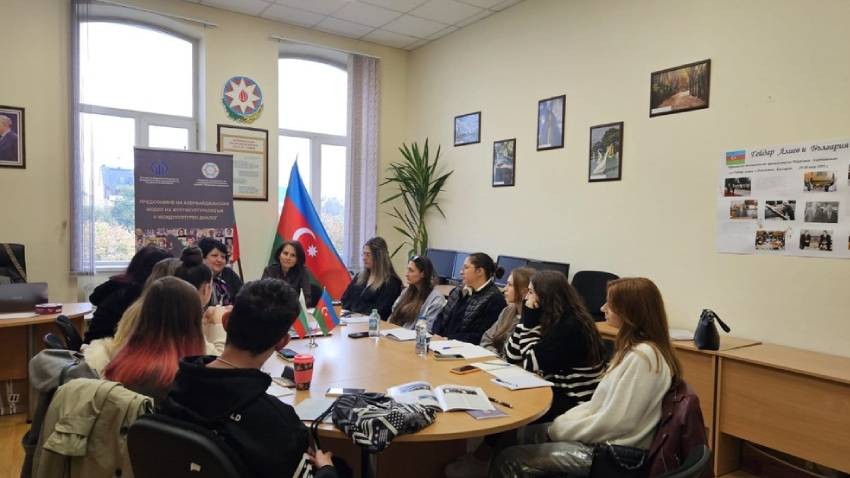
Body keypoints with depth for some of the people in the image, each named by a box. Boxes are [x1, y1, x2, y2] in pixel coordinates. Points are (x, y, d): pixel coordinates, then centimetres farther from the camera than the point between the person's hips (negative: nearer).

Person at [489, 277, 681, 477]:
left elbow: (614, 423, -24)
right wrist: (563, 421, 4)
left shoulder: (642, 357, -24)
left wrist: (561, 429, -12)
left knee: (508, 461, -11)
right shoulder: (634, 348, 8)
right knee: (524, 434, 13)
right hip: (604, 437, 10)